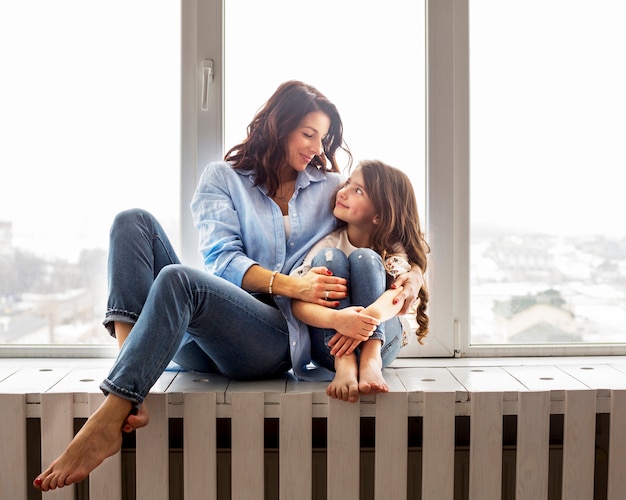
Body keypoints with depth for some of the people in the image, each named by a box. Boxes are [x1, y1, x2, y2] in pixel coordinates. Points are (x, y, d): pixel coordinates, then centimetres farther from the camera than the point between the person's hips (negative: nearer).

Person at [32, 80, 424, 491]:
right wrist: (286, 284, -17)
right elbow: (221, 258, 0)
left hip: (277, 338, -2)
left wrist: (412, 270, -4)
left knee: (177, 280, -31)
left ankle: (108, 423, -33)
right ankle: (130, 377, -33)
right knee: (134, 222, -14)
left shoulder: (331, 187, 20)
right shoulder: (223, 177, 16)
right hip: (199, 342, 2)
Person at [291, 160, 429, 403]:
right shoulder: (327, 242, -7)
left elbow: (397, 295, -25)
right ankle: (344, 365, -39)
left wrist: (368, 318, -49)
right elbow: (297, 303, -21)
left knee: (364, 259, -20)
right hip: (330, 348, 0)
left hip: (380, 341, 0)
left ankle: (371, 362, -36)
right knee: (329, 257, -21)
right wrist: (337, 319, -42)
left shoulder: (394, 250, -4)